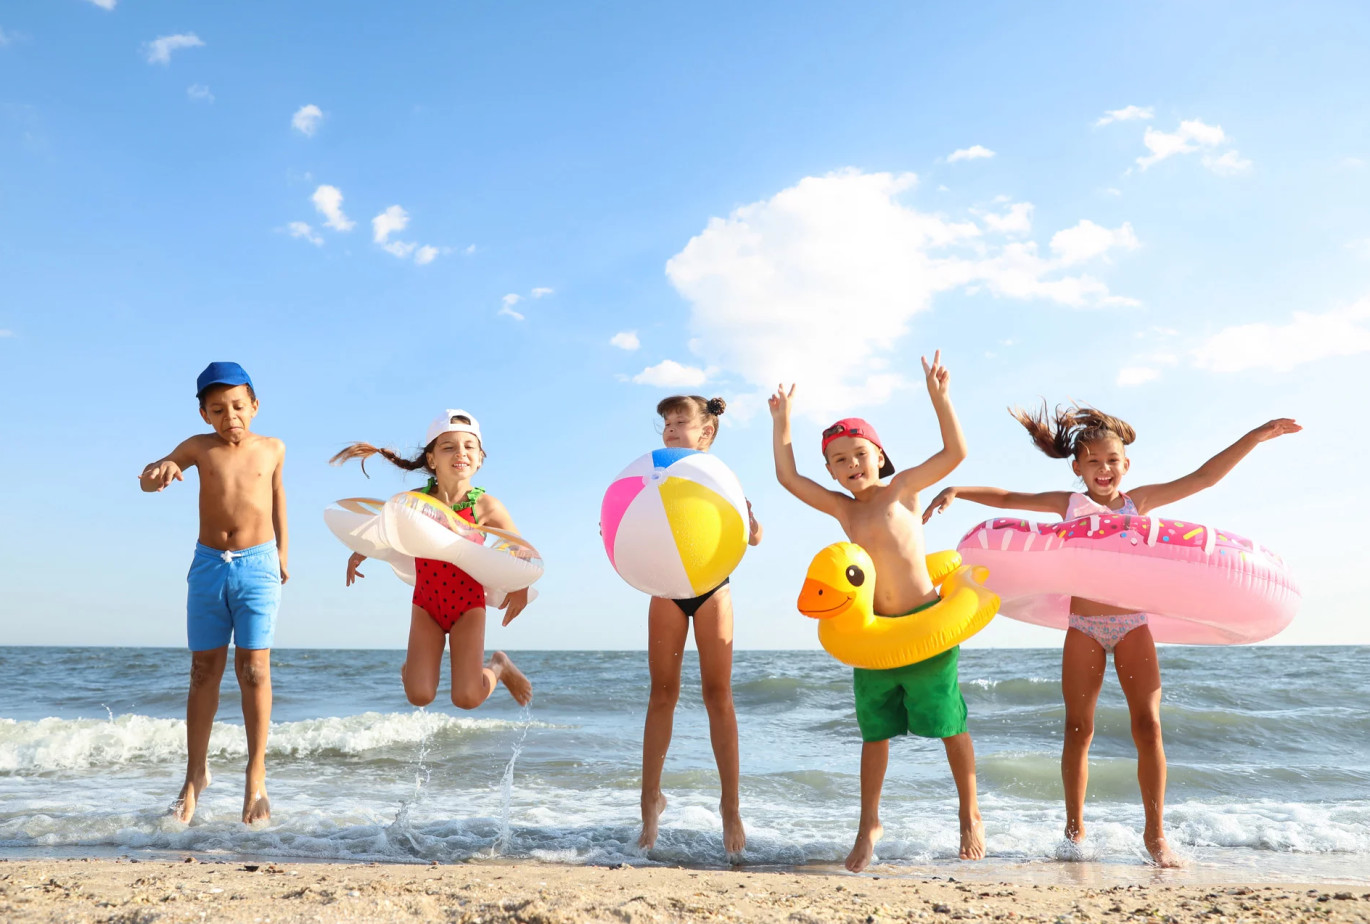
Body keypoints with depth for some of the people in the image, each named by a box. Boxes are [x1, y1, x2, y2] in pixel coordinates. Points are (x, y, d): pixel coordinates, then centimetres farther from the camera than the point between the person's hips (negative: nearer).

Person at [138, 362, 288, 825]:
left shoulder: (272, 449, 2)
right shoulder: (199, 448, 0)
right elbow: (147, 481, -8)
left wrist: (281, 551, 21)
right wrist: (157, 473, -33)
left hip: (257, 565, -1)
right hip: (208, 565, 1)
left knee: (253, 670, -4)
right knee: (204, 670, 6)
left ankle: (256, 773, 4)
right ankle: (196, 774, 17)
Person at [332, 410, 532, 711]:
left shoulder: (485, 506, -14)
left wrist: (521, 589, -12)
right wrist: (360, 552, 4)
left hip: (468, 605, -2)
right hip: (426, 603, 2)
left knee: (466, 698, -10)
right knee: (419, 696, -6)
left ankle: (498, 666, 24)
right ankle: (415, 663, 31)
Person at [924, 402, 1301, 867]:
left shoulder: (1139, 501, 5)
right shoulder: (1070, 504, 5)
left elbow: (1204, 477, 3)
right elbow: (1006, 498, 6)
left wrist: (1254, 437, -2)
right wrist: (956, 491, -5)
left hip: (1132, 624, 0)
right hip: (1083, 627, 0)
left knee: (1148, 725, -6)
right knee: (1078, 729, 2)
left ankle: (1155, 833, 6)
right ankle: (1075, 830, 13)